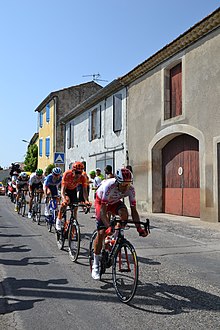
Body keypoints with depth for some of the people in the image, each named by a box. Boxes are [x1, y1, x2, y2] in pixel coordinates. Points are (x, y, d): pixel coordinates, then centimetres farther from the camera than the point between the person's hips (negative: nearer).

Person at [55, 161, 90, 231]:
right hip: (66, 189, -3)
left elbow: (84, 190, -28)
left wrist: (86, 201, -45)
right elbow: (63, 189, -39)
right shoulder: (67, 174, -36)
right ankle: (58, 220, -14)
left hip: (73, 190, 3)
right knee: (67, 200, -31)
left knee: (75, 208, -4)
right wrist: (64, 199, -56)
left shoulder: (82, 178, -28)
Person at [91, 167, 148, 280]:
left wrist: (139, 228, -35)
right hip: (101, 201, -3)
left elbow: (133, 210, -24)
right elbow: (103, 210, -40)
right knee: (102, 233, -13)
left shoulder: (130, 189, -28)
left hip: (115, 202, 3)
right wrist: (109, 227, -51)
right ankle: (95, 265, 1)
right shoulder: (109, 186, -39)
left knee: (124, 213, -32)